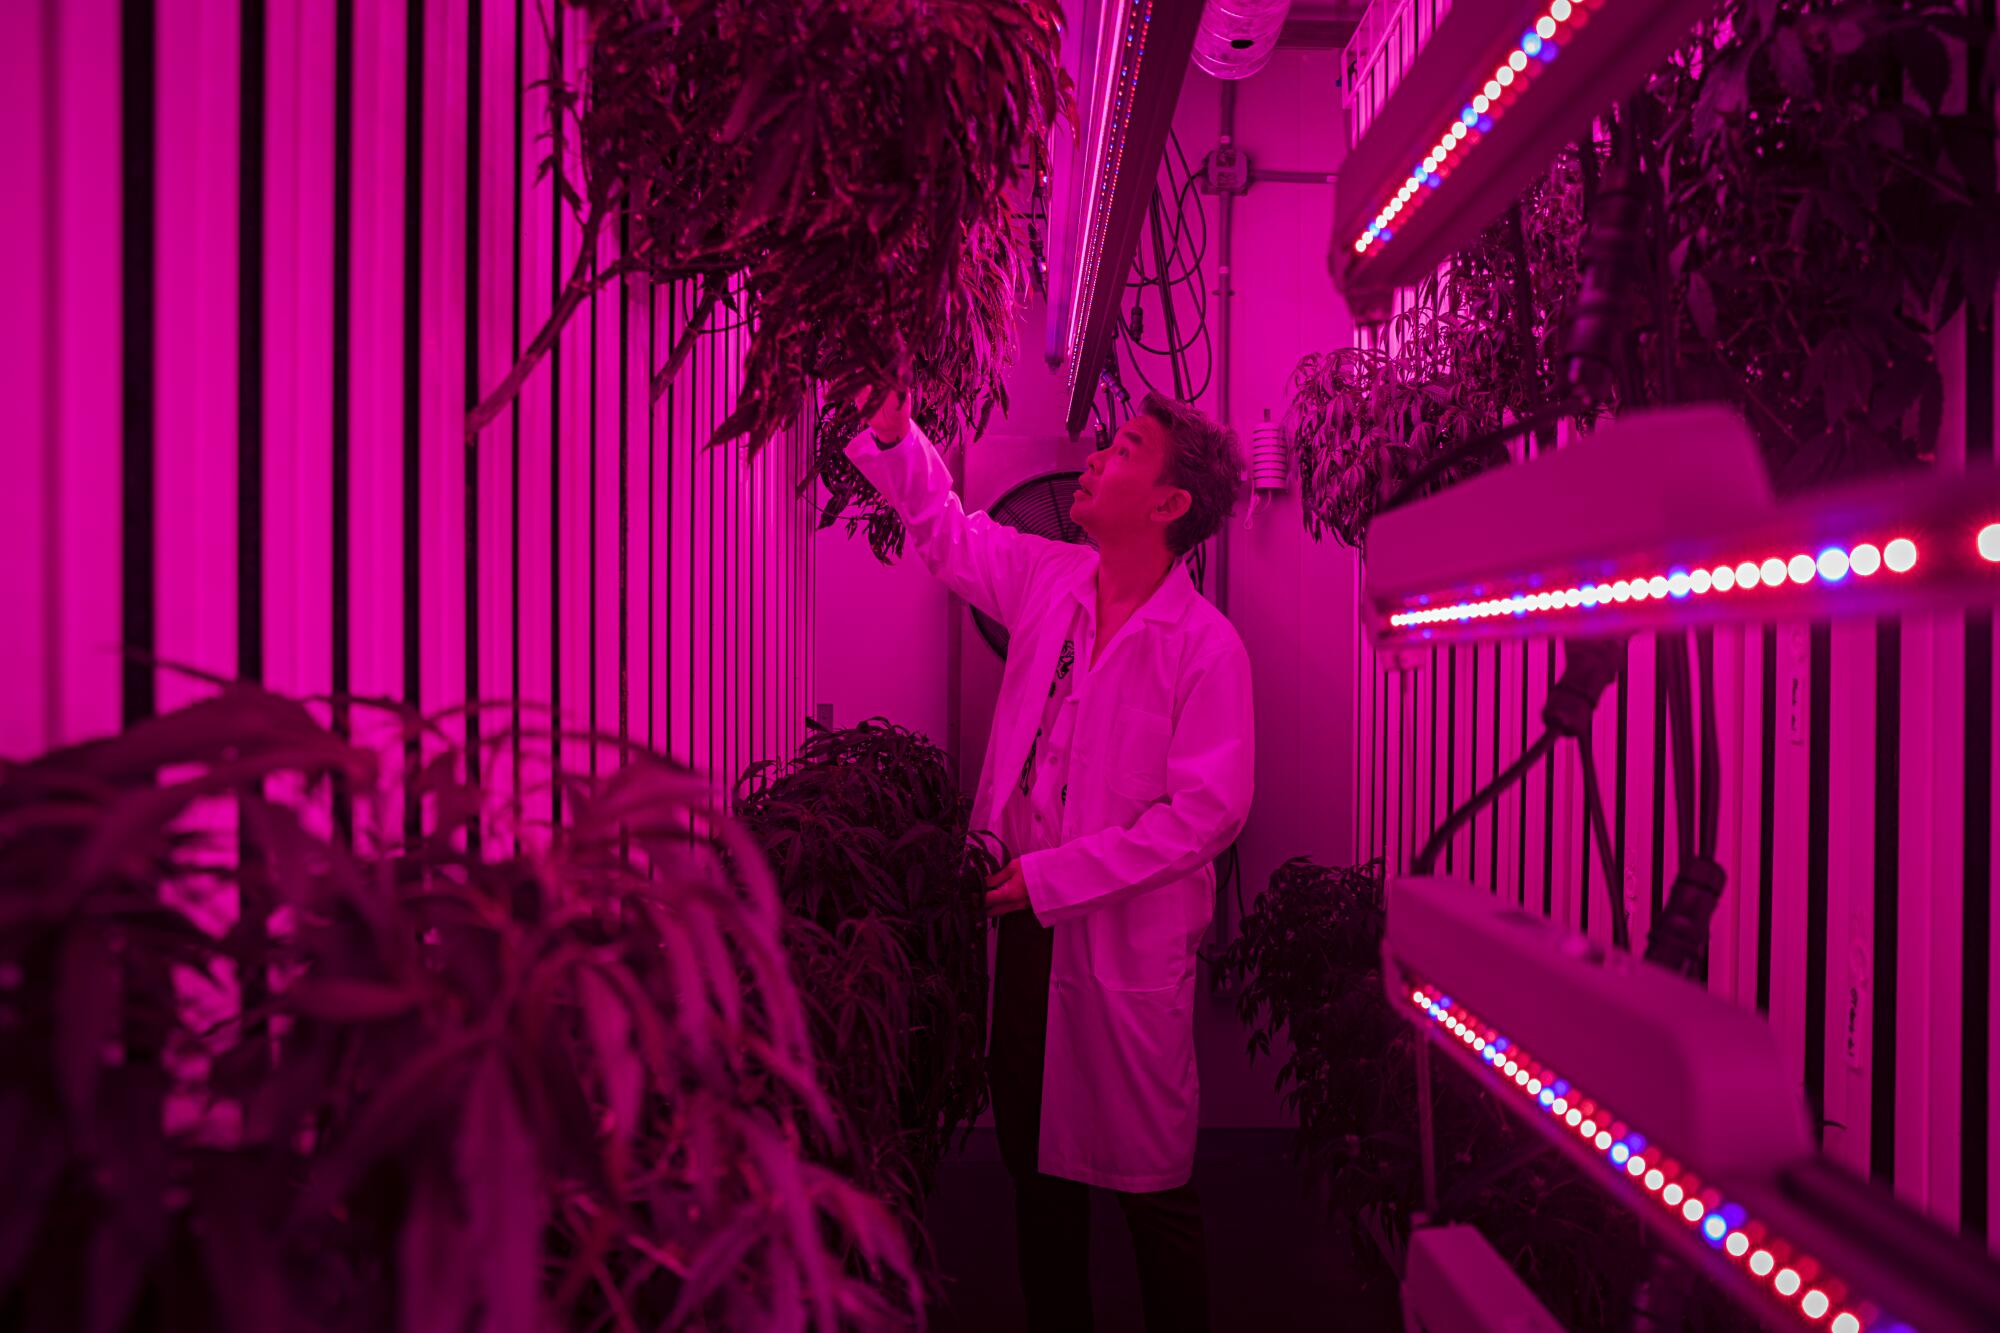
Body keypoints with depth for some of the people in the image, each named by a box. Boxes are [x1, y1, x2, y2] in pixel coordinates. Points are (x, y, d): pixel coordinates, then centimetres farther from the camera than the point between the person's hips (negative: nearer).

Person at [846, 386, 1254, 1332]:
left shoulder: (1206, 646, -15)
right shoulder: (1050, 579, 4)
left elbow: (1206, 813, -18)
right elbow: (945, 529, 20)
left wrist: (1052, 876, -19)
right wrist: (891, 428, 6)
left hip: (1126, 933, -6)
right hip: (1027, 909, 6)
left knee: (1149, 1180, 6)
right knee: (1033, 1154, 19)